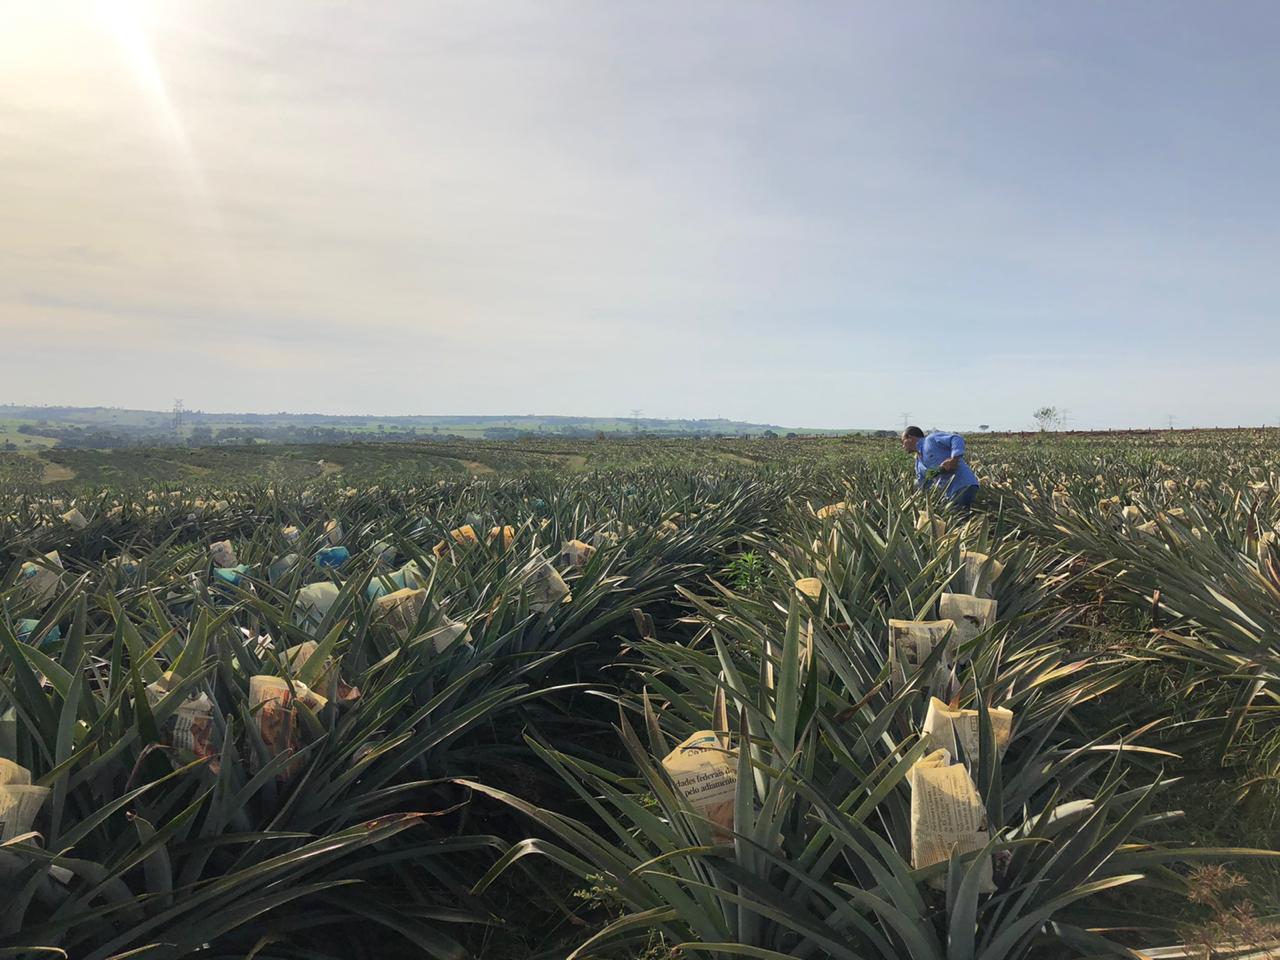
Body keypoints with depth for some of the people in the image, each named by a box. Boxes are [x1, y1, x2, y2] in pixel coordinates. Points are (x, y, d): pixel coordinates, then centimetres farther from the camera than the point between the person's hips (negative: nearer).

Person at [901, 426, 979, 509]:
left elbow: (957, 439, -13)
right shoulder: (918, 464, 22)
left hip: (965, 485, -8)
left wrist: (954, 459, -27)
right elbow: (922, 488, 25)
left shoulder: (932, 440, -1)